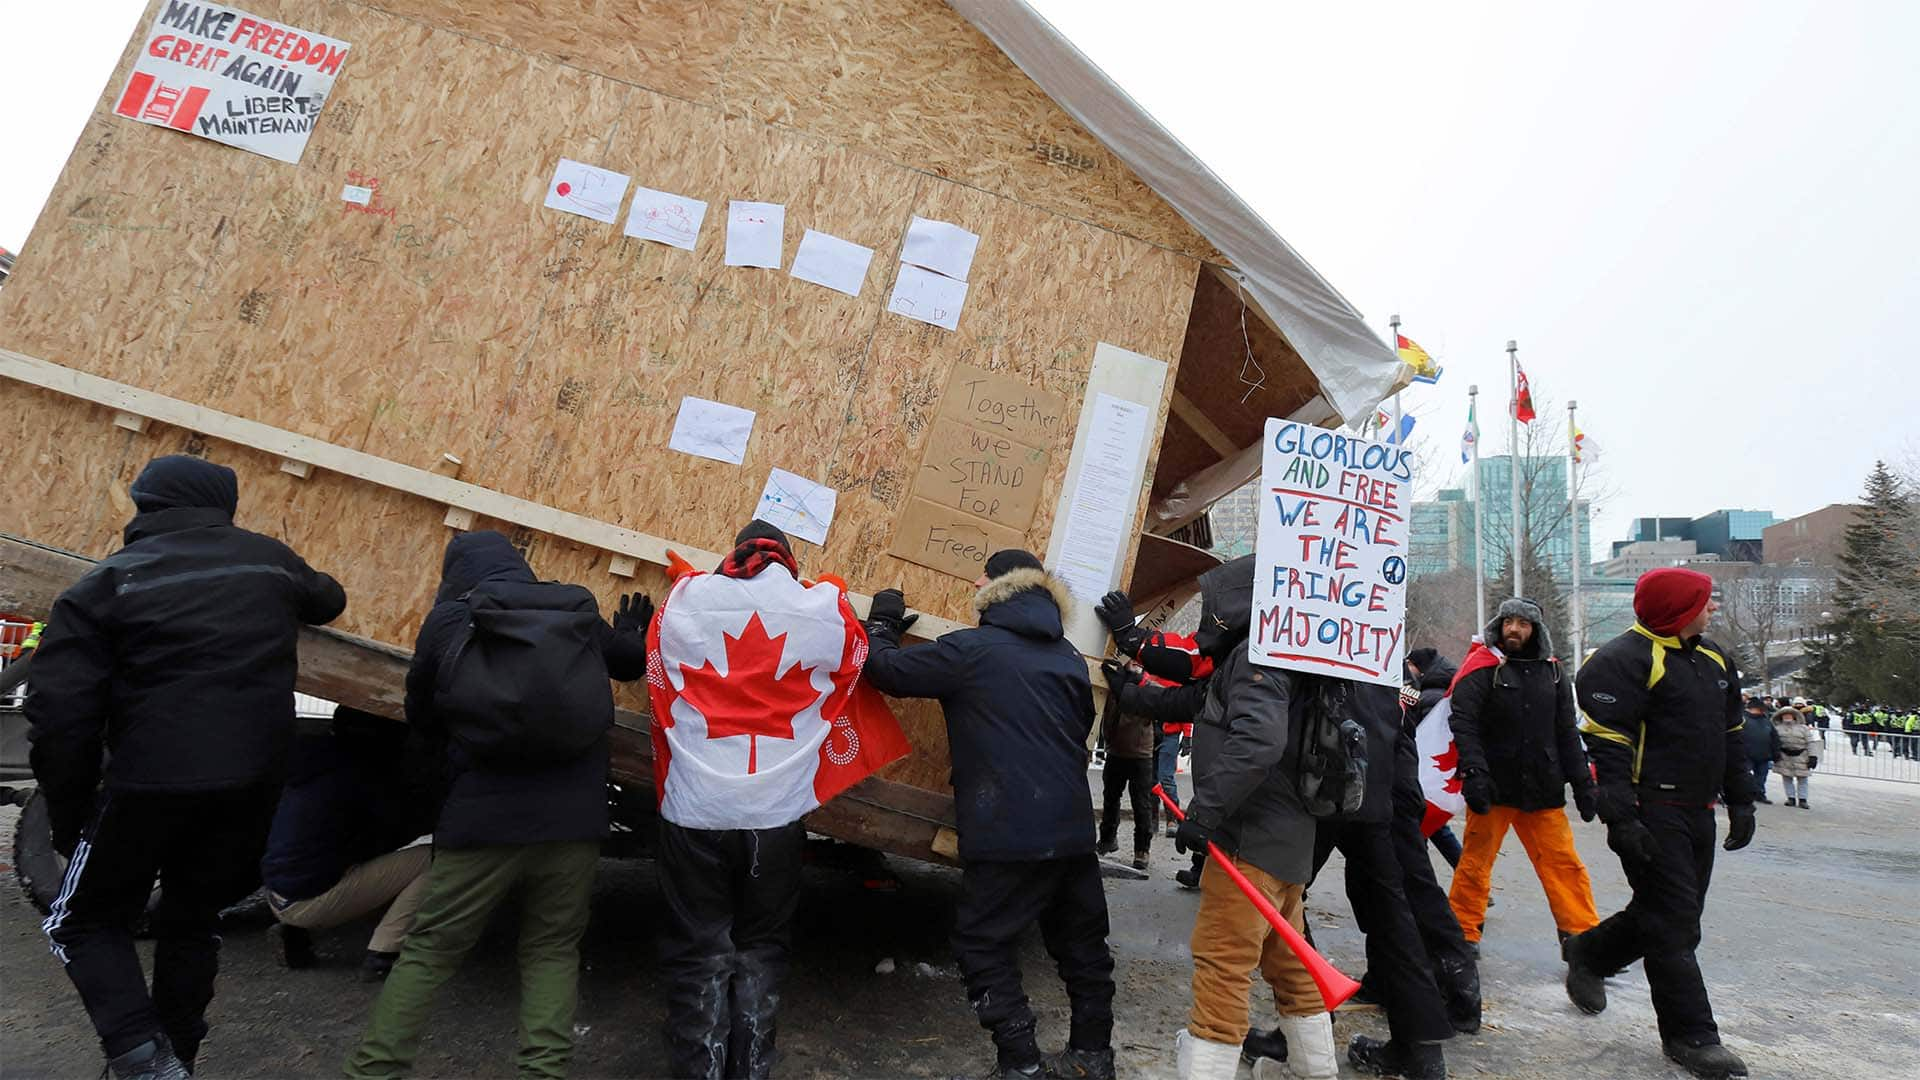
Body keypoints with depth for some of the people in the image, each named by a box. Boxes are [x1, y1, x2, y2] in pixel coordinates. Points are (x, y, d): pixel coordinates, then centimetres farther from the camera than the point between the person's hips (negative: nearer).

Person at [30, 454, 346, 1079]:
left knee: (85, 922, 18)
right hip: (254, 782, 4)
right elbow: (327, 600, 30)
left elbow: (62, 714, -7)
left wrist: (68, 816, 4)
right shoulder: (268, 559, 7)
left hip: (152, 785, -3)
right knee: (192, 921, 23)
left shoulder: (107, 583, -1)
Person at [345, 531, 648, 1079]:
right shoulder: (578, 608, 6)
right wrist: (630, 635, 45)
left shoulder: (448, 621, 1)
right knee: (553, 950, 15)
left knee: (429, 951, 14)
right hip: (575, 816, 2)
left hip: (483, 818, -2)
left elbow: (422, 715, 12)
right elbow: (631, 660, 23)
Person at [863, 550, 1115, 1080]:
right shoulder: (1071, 658, 12)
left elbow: (887, 669, -4)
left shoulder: (972, 650, -9)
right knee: (1081, 941, 18)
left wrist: (883, 620, 14)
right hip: (1072, 828, 7)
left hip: (1008, 833, -7)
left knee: (984, 943, 7)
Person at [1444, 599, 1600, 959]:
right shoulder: (1482, 669, -5)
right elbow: (1464, 724, -12)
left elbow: (1566, 733, 18)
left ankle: (1583, 936, 14)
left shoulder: (1552, 672, 12)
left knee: (1564, 862, 3)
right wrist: (1474, 772, -23)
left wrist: (1582, 782, 13)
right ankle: (1463, 935, 17)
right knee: (1476, 861, 4)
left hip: (1543, 790, 4)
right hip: (1494, 786, -4)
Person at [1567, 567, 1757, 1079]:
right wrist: (1620, 819, -23)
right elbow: (1607, 744, -19)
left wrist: (1740, 803, 20)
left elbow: (1731, 736, 23)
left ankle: (1587, 953, 36)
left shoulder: (1715, 659, 14)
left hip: (1697, 814, 9)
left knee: (1671, 915, 16)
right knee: (1673, 925, -4)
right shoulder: (1625, 660, -14)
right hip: (1653, 814, -9)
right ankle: (1692, 1036, 7)